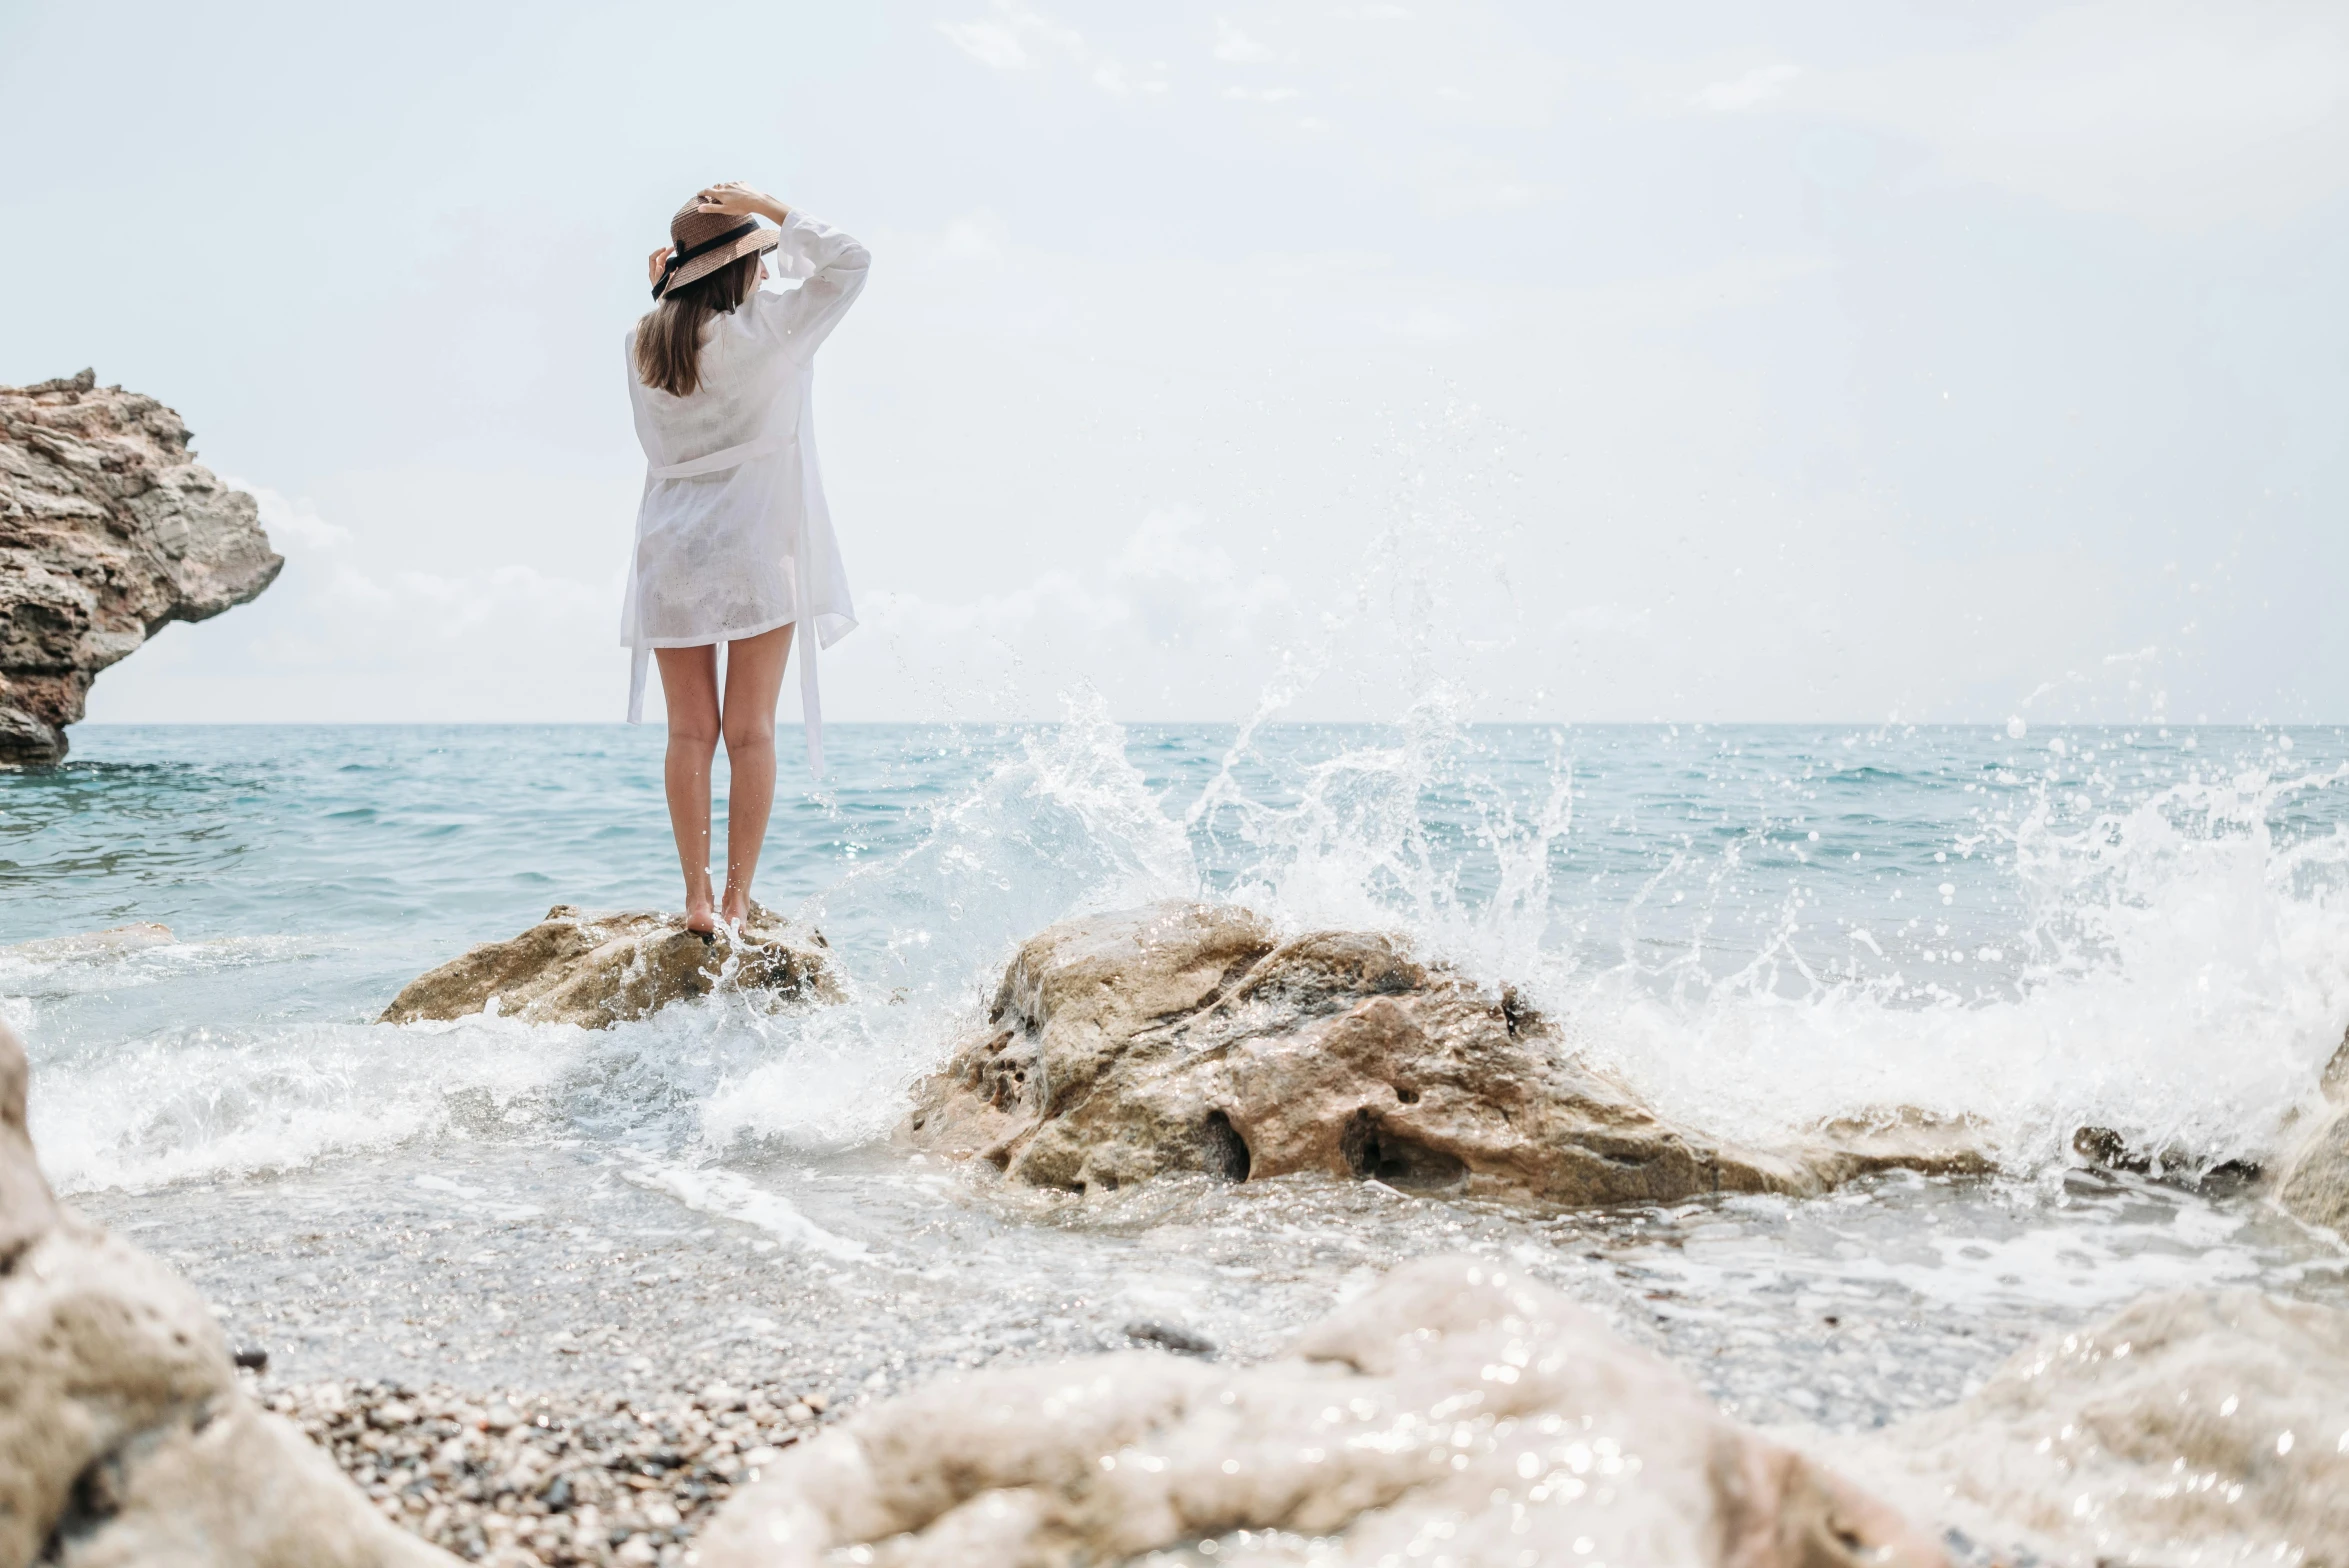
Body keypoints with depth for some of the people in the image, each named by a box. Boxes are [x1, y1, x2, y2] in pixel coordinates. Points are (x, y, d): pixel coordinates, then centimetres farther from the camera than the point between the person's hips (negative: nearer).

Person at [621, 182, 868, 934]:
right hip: (754, 550, -4)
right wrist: (769, 208, 1)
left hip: (670, 553, 4)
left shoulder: (643, 344, 5)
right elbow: (847, 261, -3)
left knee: (690, 732, 6)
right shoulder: (762, 329, -9)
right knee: (751, 732, 2)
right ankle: (736, 899, 2)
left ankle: (697, 898, 5)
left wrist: (667, 293, 19)